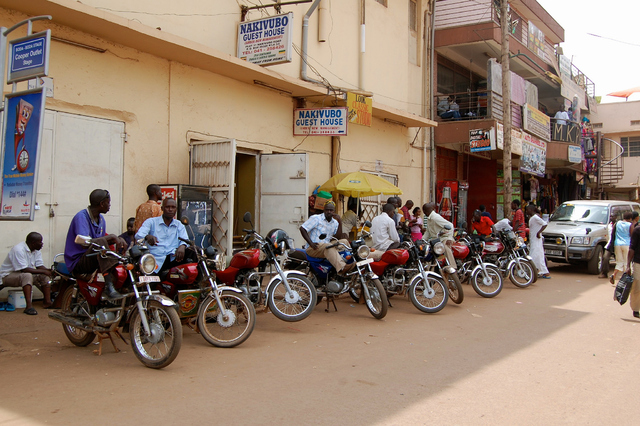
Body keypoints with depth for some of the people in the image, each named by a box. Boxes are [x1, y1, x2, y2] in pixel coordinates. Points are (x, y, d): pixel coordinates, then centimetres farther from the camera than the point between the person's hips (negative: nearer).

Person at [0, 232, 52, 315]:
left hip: (24, 275, 9)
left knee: (44, 276, -9)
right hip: (7, 276, -9)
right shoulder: (18, 249, -26)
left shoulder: (36, 250, 1)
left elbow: (40, 266, -3)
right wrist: (43, 271, -29)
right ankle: (29, 306, -41)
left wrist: (49, 271, -24)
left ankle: (47, 302, -11)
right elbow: (24, 269, -31)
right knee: (27, 275, -36)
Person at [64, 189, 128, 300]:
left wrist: (118, 240, -9)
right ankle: (109, 287, -44)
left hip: (94, 260, 9)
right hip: (78, 262, -9)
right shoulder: (81, 216, -15)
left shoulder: (101, 219, 13)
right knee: (100, 242, -33)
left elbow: (105, 240, 11)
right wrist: (110, 237, -29)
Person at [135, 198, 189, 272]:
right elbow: (138, 235, -4)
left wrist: (182, 246, -21)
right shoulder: (151, 221, 12)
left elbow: (185, 240, 7)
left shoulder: (179, 225, 23)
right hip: (157, 261, -2)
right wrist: (148, 237, -30)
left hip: (174, 258, 2)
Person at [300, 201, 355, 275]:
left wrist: (339, 222, -4)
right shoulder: (316, 218, -2)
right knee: (329, 247, -35)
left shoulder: (335, 222, 15)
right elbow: (302, 228, -9)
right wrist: (311, 243, -20)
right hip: (313, 249, -6)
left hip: (327, 246, 6)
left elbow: (338, 237, 4)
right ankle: (342, 268, -54)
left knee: (344, 241, -10)